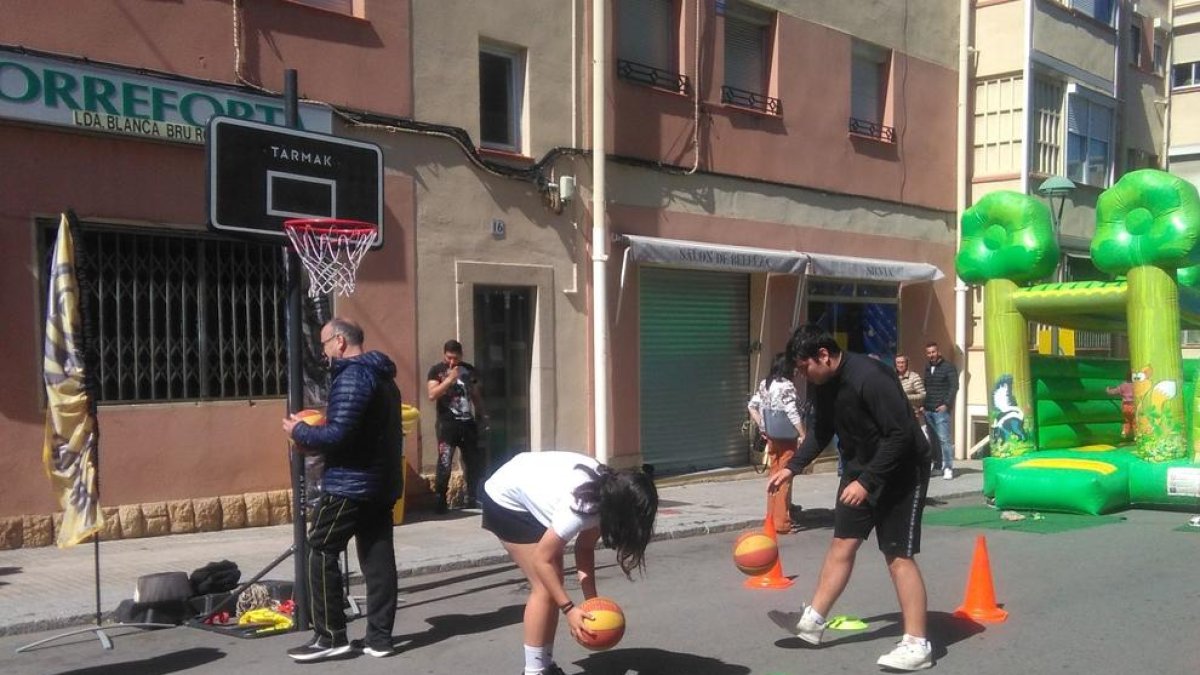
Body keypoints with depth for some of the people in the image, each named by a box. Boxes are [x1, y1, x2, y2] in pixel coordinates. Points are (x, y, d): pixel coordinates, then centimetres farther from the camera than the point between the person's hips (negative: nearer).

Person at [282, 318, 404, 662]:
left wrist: (300, 432, -6)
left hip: (350, 483, -9)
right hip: (382, 482, 9)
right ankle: (379, 637, 12)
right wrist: (317, 428, 14)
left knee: (322, 553, 1)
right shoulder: (383, 376, 17)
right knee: (379, 557, 8)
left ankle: (331, 636, 4)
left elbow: (339, 435, -23)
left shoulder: (351, 377, -15)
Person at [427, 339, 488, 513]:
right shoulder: (437, 370, 0)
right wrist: (450, 379, -17)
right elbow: (432, 395, -12)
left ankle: (472, 498, 20)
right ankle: (441, 501, -1)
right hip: (447, 423, -4)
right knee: (445, 464, -10)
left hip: (468, 422, 4)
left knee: (473, 463, 8)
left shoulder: (468, 369, 12)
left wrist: (482, 415, 11)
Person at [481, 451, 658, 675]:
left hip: (530, 494, 9)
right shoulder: (582, 507, -35)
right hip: (505, 500, -9)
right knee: (545, 587, -11)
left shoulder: (608, 492, -11)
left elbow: (585, 547, -3)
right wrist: (569, 609, -26)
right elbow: (542, 559, -27)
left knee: (554, 581, 8)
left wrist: (592, 600, -11)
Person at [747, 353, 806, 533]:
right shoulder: (786, 386, -15)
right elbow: (793, 414, -20)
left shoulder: (764, 384, 7)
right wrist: (804, 436, -15)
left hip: (771, 437, 7)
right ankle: (781, 522, 2)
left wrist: (762, 427, 10)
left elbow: (752, 406, 9)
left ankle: (772, 518, 23)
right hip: (786, 437, -7)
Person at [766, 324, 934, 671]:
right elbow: (821, 431, 13)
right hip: (860, 469, 8)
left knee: (899, 556, -6)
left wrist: (867, 481, -28)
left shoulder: (870, 378, -29)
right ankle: (812, 622, 19)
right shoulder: (822, 384, -3)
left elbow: (900, 435, -29)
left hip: (900, 471, -8)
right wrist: (792, 467, 3)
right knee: (842, 543, 11)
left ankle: (917, 645, 2)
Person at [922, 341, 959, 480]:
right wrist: (923, 405, 7)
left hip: (941, 410, -5)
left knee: (944, 439, -6)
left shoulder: (948, 367, -1)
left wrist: (946, 404, -16)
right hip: (927, 410, 6)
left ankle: (948, 467, -1)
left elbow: (954, 387, -8)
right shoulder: (927, 368, 17)